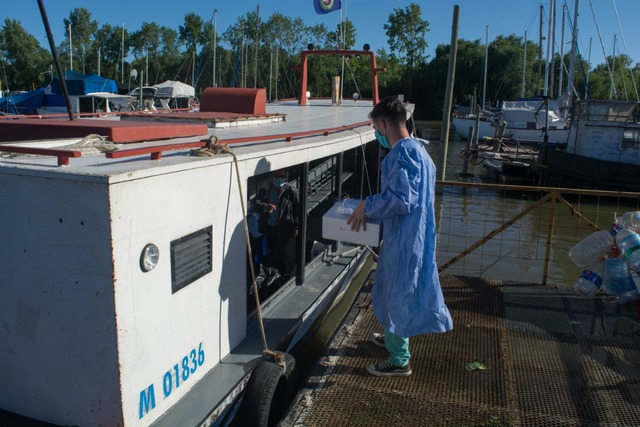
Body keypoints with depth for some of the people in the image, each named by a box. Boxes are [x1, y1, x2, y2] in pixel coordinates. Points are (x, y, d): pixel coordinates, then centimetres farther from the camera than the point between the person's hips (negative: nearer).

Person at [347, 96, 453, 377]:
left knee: (398, 292, 3)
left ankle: (399, 361, 18)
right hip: (411, 232, 10)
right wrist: (372, 207, 16)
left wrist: (367, 207, -16)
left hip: (404, 237, -10)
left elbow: (401, 199, -29)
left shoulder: (402, 153, -21)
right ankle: (395, 338, 44)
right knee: (396, 288, 24)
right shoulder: (416, 148, 11)